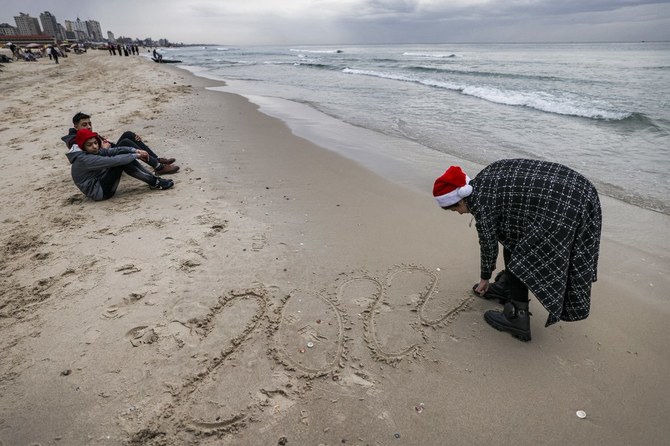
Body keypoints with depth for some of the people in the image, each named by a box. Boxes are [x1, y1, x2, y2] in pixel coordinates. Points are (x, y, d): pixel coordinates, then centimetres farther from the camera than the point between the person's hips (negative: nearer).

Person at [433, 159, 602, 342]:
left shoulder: (479, 201, -11)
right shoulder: (483, 180, 13)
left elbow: (488, 244, 2)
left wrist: (484, 278, 19)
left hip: (564, 206, -10)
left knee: (522, 259, 0)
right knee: (511, 233, 20)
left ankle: (517, 319, 6)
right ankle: (507, 286, 36)